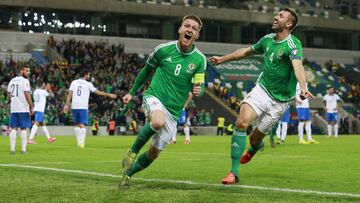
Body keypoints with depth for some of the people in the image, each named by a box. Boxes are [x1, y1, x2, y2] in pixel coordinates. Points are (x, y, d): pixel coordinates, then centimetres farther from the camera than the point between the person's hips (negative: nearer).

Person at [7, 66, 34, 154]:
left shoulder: (12, 81, 13)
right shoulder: (25, 81, -8)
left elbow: (9, 95, 16)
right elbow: (27, 95, -14)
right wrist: (31, 107, -10)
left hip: (13, 108, 5)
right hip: (23, 109, -5)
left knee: (13, 128, 7)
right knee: (23, 128, 0)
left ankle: (12, 149, 2)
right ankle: (23, 149, -3)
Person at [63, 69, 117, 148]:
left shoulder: (74, 82, 9)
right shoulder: (88, 84, 2)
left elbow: (69, 94, 2)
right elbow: (98, 92, 4)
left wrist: (66, 105, 0)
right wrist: (109, 95, 12)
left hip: (74, 106, 3)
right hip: (83, 107, -3)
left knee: (77, 124, 15)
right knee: (82, 125, -4)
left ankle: (79, 142, 16)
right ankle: (81, 142, -15)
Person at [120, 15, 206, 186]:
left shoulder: (200, 60, -3)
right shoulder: (164, 49, -4)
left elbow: (200, 86, -3)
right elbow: (146, 70, 11)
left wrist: (198, 90, -28)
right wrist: (132, 92, 16)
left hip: (173, 111, 3)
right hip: (154, 97, -3)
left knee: (154, 153, 5)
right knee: (158, 122, -38)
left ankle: (127, 174, 30)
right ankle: (132, 151, -14)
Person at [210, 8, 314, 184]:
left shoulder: (292, 44, -19)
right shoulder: (268, 39, 3)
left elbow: (297, 65, -40)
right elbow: (247, 51, 22)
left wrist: (303, 87, -58)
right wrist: (222, 59, 29)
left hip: (279, 100, -4)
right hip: (262, 89, 4)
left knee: (255, 138, 3)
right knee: (242, 122, -21)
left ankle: (252, 151, 45)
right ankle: (234, 173, -16)